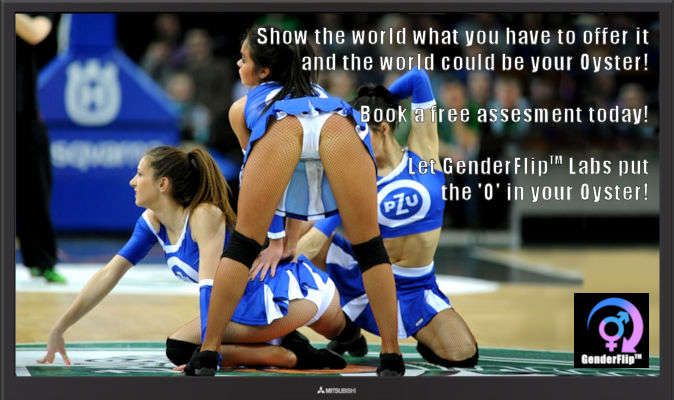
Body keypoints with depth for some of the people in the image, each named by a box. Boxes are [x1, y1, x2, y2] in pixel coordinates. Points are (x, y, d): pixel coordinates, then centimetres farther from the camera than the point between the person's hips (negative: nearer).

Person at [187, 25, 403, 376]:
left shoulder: (242, 107, 40)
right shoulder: (317, 94, 48)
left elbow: (254, 169, 50)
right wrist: (289, 238, 62)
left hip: (280, 130, -2)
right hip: (341, 129, 2)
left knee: (243, 244, 9)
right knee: (370, 249, 12)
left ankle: (208, 350, 5)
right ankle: (391, 354, 8)